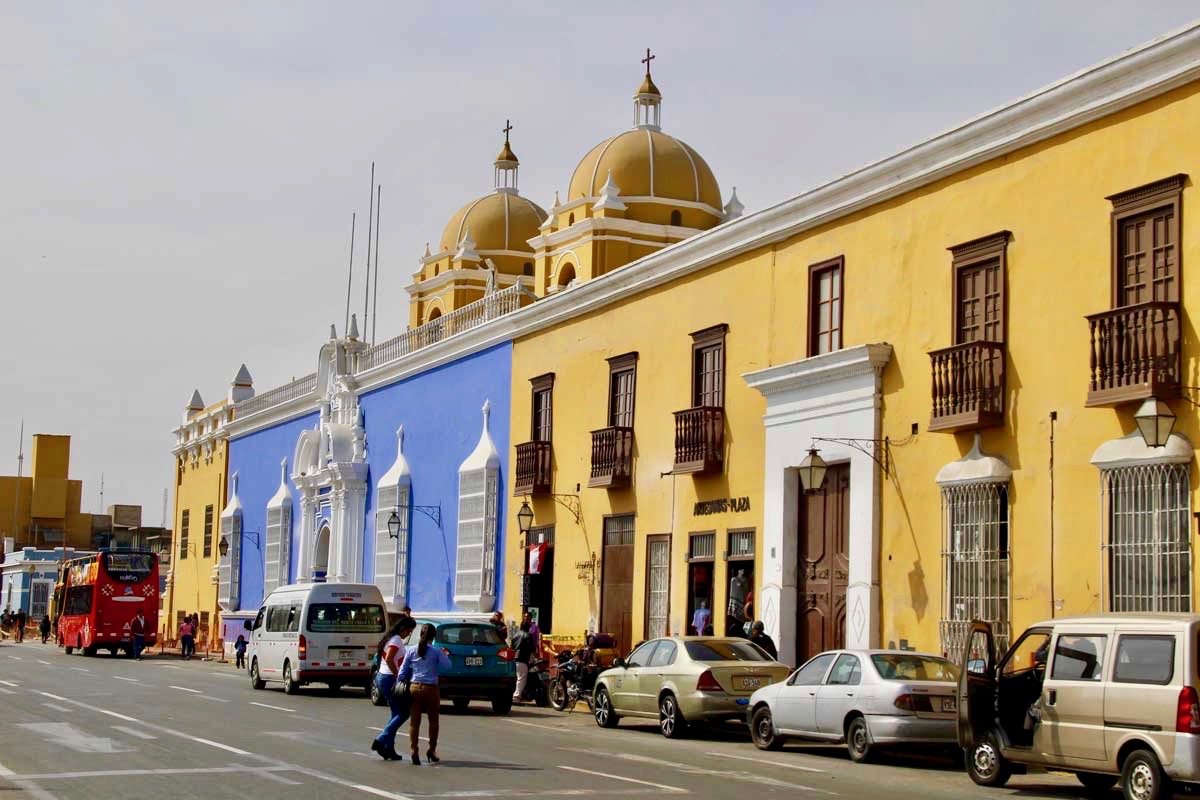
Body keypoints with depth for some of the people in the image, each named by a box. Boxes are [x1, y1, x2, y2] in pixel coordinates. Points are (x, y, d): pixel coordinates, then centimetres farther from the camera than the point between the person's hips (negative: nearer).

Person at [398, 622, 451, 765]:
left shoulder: (411, 651, 4)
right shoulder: (436, 651, -5)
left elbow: (402, 672, 4)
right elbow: (447, 667, -5)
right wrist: (445, 655, 11)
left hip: (414, 688, 2)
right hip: (430, 689, -2)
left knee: (414, 721, 3)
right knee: (433, 721, 14)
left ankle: (414, 750, -8)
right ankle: (431, 750, 18)